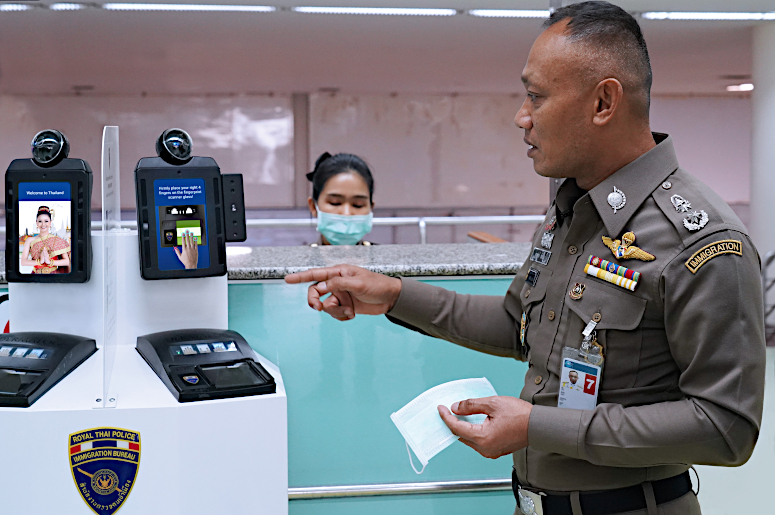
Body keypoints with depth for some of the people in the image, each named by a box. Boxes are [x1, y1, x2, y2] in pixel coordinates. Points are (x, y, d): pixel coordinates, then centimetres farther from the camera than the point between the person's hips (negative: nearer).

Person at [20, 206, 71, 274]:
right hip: (37, 275, 1)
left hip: (54, 275, -1)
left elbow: (67, 261, -5)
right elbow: (23, 262, -4)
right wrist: (39, 261, -16)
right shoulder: (30, 241, 3)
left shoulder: (57, 240, 1)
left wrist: (50, 262, -16)